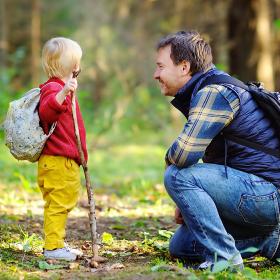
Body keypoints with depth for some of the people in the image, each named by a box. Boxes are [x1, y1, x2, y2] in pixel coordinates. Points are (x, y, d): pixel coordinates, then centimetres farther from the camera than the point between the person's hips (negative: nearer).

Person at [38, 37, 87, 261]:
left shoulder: (63, 88, 21)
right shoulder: (53, 88, -13)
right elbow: (45, 112, -33)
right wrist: (62, 93, -46)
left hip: (66, 160, 11)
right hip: (57, 161, -11)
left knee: (63, 204, 16)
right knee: (58, 203, -9)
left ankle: (58, 244, 24)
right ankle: (53, 246, -7)